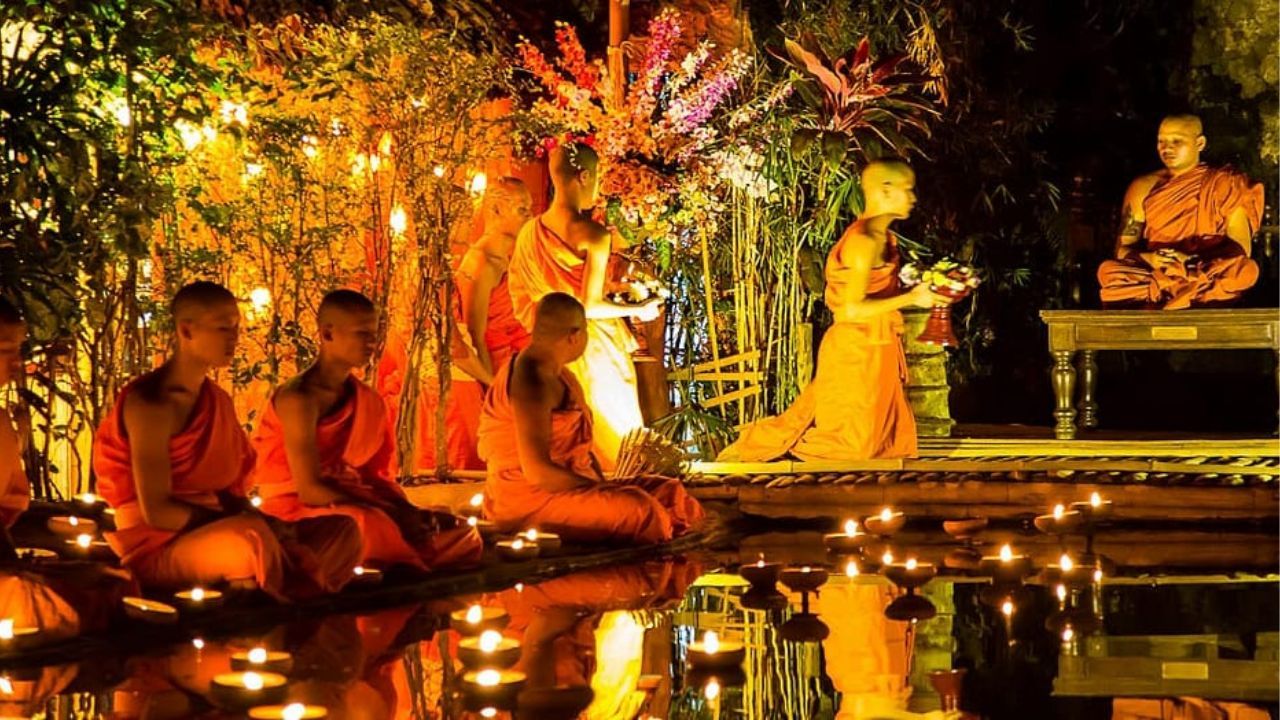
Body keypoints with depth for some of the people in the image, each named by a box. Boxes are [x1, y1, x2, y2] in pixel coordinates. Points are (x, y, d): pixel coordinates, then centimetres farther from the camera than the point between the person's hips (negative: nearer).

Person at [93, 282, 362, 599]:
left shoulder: (218, 400, 14)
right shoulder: (152, 403, -13)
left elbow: (228, 490, 13)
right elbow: (156, 511, -19)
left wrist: (252, 520, -9)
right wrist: (236, 523, -19)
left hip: (212, 533, 9)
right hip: (157, 545, -9)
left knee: (341, 533, -4)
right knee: (253, 539, -39)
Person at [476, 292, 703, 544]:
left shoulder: (560, 377, 14)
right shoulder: (533, 384, -19)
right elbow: (537, 471, -25)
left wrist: (603, 485, 2)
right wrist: (601, 489, -16)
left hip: (562, 487, 11)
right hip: (529, 499, -11)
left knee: (670, 493, 1)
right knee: (637, 509, -29)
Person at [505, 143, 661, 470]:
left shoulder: (530, 233, 1)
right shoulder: (593, 235, -17)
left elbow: (521, 304, 7)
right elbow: (589, 306, -20)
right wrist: (638, 310, -6)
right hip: (595, 351, -6)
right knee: (612, 433, 3)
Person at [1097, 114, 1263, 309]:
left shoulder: (1224, 185, 8)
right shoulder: (1144, 188, 13)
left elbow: (1241, 248, -1)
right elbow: (1122, 249, 9)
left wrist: (1192, 260, -17)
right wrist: (1148, 258, -14)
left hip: (1210, 274, -1)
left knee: (1246, 269, -33)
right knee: (1108, 270, -29)